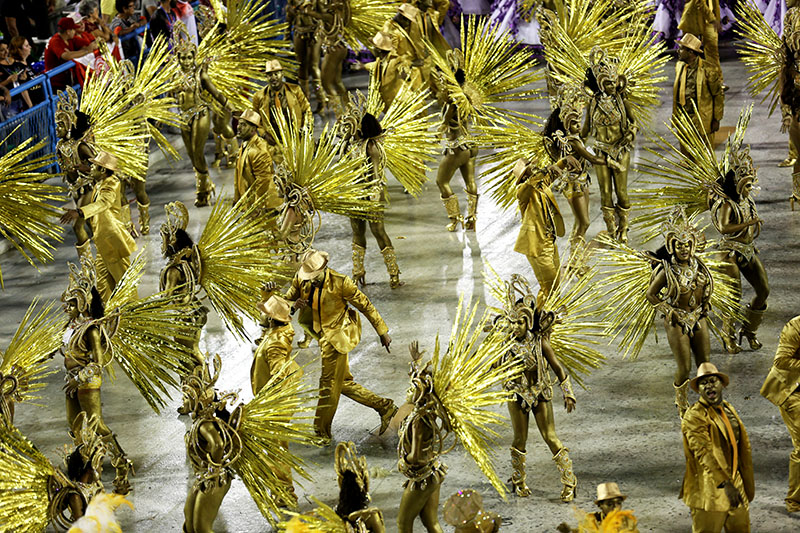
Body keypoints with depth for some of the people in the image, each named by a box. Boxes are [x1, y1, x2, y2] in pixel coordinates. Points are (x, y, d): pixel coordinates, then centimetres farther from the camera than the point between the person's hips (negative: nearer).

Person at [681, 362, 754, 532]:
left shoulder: (729, 409, 14)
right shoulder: (694, 416, -13)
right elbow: (705, 454, -22)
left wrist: (748, 484, 18)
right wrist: (726, 484, -30)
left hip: (735, 486, 8)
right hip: (710, 491, -8)